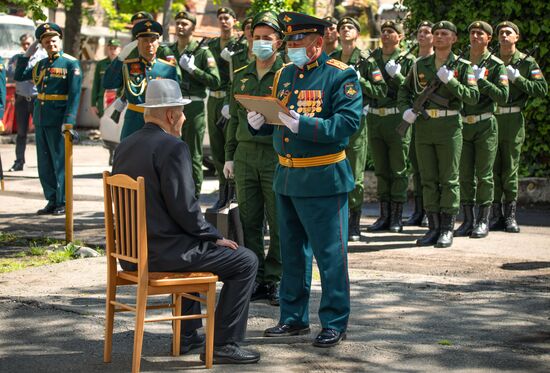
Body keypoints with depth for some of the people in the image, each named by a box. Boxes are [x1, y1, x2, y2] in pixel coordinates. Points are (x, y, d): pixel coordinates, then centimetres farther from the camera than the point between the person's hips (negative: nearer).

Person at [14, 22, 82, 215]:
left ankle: (63, 203, 4)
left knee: (60, 162, -3)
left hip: (58, 121, -7)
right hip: (40, 119, 7)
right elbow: (19, 77, 20)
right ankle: (52, 201, 16)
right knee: (44, 163, 8)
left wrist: (68, 122, -19)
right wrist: (27, 54, 10)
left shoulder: (71, 63, -5)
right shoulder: (41, 64, 15)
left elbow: (74, 95, -11)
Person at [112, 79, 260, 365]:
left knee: (197, 247, 37)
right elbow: (184, 207, -21)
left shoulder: (124, 146, 9)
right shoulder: (173, 147, -17)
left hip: (131, 252, 9)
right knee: (245, 261, 2)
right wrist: (215, 238, -5)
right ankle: (224, 344, 1)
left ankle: (187, 335, 38)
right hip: (163, 253, -9)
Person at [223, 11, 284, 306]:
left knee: (280, 224, -1)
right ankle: (255, 280, 13)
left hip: (278, 156, -5)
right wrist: (229, 156, 13)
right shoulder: (241, 76, 15)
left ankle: (274, 280, 7)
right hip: (245, 155, 5)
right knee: (249, 221, 6)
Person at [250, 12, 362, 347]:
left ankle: (335, 323, 9)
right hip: (286, 177, 7)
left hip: (323, 181, -7)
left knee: (330, 253, -1)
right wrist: (258, 123, -4)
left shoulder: (340, 76, -9)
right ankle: (294, 318, 26)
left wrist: (302, 125, -28)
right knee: (292, 252, 15)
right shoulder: (285, 75, 12)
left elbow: (347, 125, -20)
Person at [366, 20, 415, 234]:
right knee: (381, 170, 9)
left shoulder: (408, 60, -1)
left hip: (397, 119, -4)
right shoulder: (371, 58, 11)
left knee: (398, 170, 1)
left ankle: (397, 217, 7)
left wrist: (397, 75, -18)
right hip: (374, 118, 4)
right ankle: (384, 216, 15)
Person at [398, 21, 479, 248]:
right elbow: (404, 90, 20)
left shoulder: (462, 66, 1)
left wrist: (450, 81, -19)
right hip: (423, 126, 4)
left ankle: (447, 229, 4)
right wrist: (405, 109, 2)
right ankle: (433, 227, 13)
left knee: (449, 180, -1)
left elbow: (473, 97, -9)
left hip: (449, 127, -4)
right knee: (428, 180, 6)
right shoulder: (420, 65, 10)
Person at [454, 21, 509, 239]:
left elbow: (503, 96, -11)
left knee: (484, 175, -1)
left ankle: (483, 221, 5)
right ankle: (468, 220, 12)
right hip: (462, 125, 3)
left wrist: (481, 80, -18)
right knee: (465, 175, 5)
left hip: (485, 125, -3)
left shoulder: (496, 65, -2)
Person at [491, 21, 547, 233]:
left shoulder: (526, 62, 4)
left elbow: (542, 89, -5)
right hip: (490, 119, 2)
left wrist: (517, 79, -12)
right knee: (493, 169, 2)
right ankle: (496, 215, 8)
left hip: (513, 120, -2)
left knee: (510, 169, -1)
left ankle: (510, 216, 6)